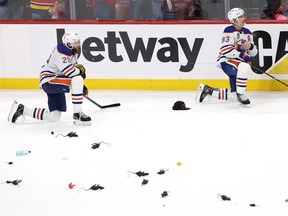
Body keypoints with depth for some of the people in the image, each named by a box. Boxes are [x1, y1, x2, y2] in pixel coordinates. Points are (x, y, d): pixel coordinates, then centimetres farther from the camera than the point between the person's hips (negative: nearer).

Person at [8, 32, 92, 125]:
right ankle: (77, 114, -27)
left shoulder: (72, 52, 10)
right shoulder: (61, 53, -21)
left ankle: (21, 109, 18)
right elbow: (70, 72, -29)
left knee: (54, 117, 7)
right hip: (49, 81, -10)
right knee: (77, 80, -30)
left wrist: (81, 87, 15)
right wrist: (80, 70, -10)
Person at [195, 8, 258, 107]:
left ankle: (207, 90, 21)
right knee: (245, 67, -40)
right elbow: (225, 50, -22)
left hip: (238, 63, 8)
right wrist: (243, 55, -26)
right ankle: (240, 94, -28)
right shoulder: (229, 31, -11)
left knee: (235, 96, 3)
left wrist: (250, 46, -9)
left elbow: (254, 53, 14)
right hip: (226, 61, -8)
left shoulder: (247, 32, 12)